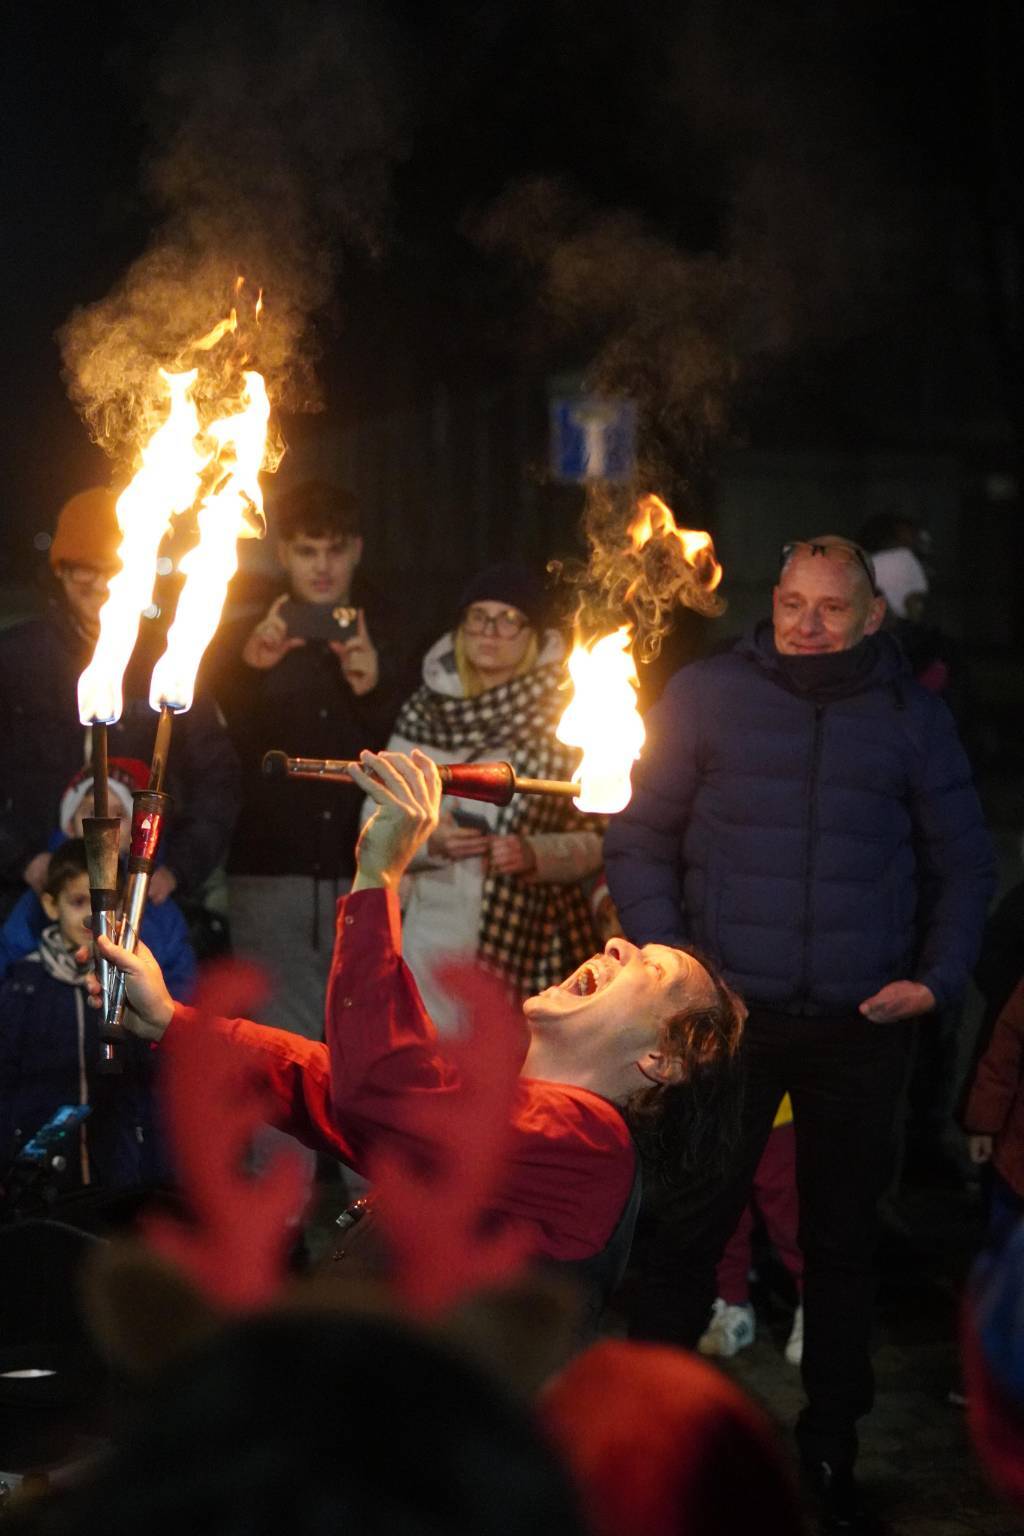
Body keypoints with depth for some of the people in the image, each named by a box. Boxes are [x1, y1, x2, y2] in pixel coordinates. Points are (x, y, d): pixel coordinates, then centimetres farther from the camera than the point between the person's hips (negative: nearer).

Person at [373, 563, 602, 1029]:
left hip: (528, 939, -2)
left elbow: (595, 839, 2)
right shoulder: (422, 715, 8)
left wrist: (534, 854, -15)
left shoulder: (563, 717, 2)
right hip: (433, 934, 2)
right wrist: (426, 838, -8)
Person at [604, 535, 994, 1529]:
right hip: (727, 1012, -2)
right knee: (687, 1230, 1)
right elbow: (641, 837, 4)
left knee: (842, 1240, 12)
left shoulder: (912, 717, 6)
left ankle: (831, 1448, 23)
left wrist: (938, 978, -1)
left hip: (862, 1027, 2)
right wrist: (662, 953, -7)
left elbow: (961, 864, 11)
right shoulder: (707, 696, 2)